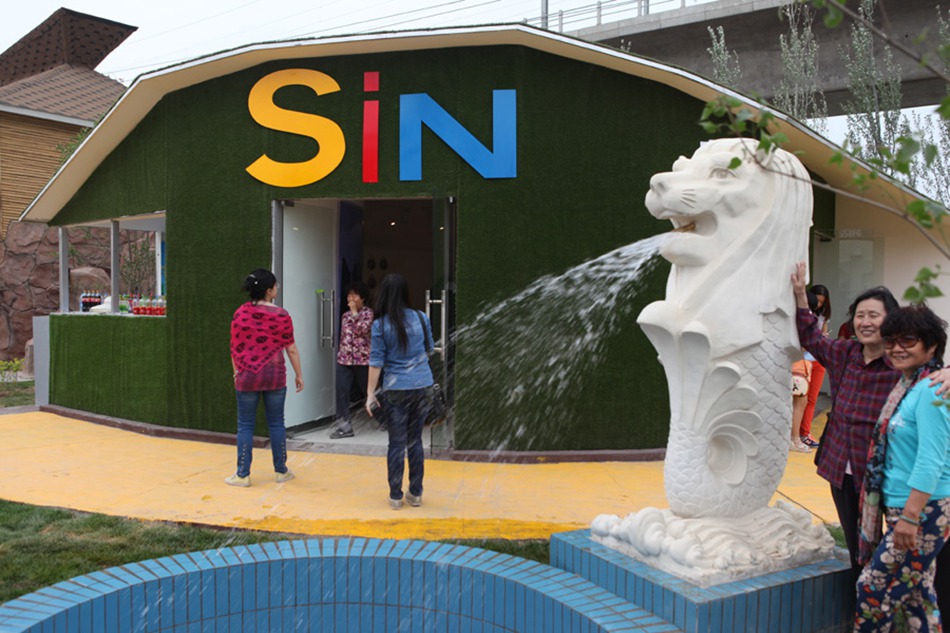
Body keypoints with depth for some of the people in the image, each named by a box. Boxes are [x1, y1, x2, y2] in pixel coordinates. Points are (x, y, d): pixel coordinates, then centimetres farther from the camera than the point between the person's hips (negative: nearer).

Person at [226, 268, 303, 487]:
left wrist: (236, 372, 14)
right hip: (275, 376, 0)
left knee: (245, 426, 7)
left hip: (247, 376, 0)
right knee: (276, 423, 10)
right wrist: (298, 374, 7)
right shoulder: (281, 315, -6)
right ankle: (281, 471, 19)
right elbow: (291, 348, -3)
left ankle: (243, 475, 11)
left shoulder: (240, 314, -3)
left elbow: (235, 348, 2)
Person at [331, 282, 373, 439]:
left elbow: (362, 329, -20)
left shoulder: (368, 313, -3)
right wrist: (340, 354, 16)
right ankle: (345, 424, -3)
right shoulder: (346, 315, 15)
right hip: (344, 358, 5)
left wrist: (354, 311, -13)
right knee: (342, 392, -6)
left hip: (362, 359, -5)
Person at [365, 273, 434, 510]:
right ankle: (416, 493, 19)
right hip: (423, 386, 3)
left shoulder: (380, 324, -8)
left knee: (397, 443, 6)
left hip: (396, 390, -2)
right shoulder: (421, 318, 1)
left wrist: (370, 393, -3)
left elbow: (376, 361, -8)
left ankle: (396, 496, 12)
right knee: (415, 441, 13)